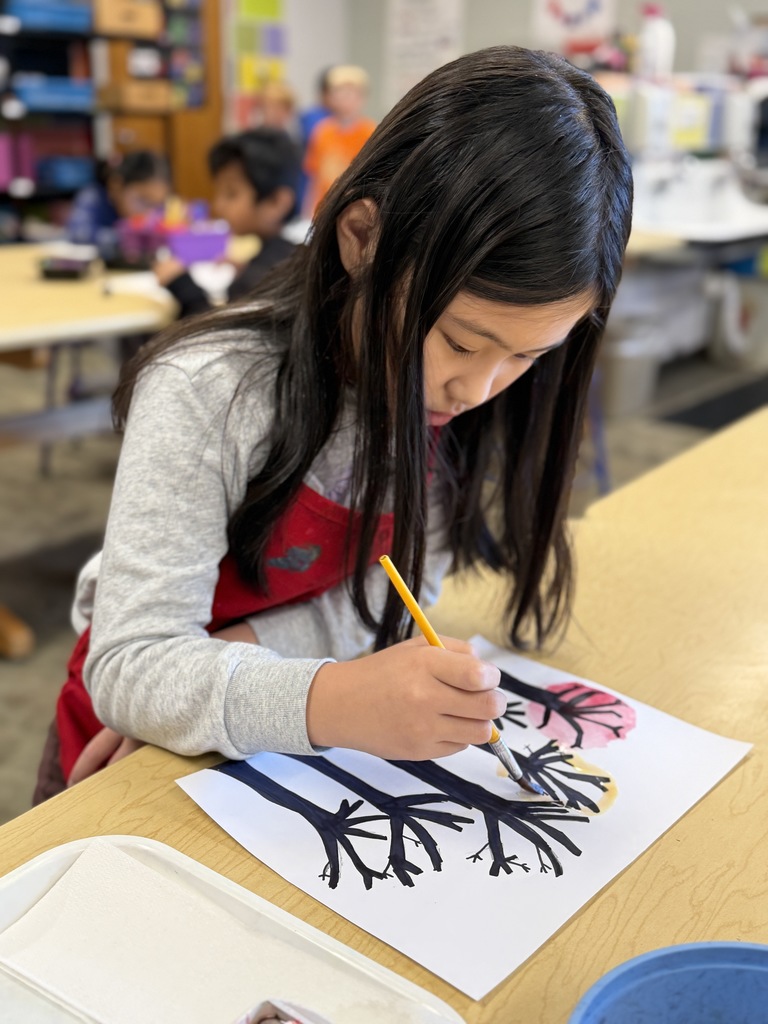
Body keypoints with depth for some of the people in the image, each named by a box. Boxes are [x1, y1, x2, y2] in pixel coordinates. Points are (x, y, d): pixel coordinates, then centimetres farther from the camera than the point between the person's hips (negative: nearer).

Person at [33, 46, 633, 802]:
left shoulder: (468, 400, -10)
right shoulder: (207, 396, -25)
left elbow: (404, 583, -6)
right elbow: (131, 665, -27)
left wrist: (208, 670, -20)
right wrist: (334, 699, -44)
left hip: (313, 748, 2)